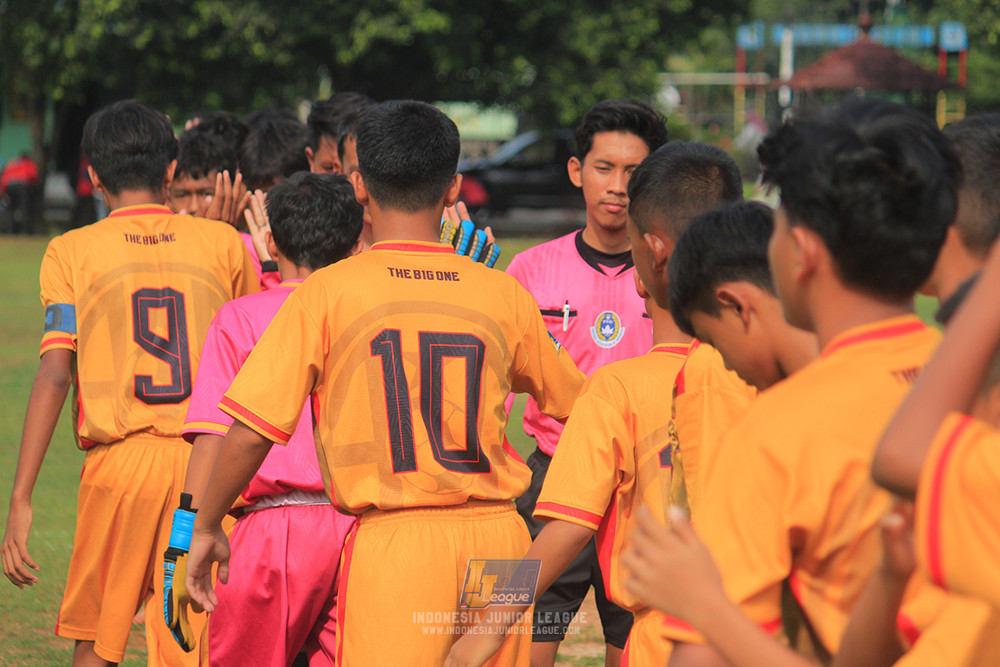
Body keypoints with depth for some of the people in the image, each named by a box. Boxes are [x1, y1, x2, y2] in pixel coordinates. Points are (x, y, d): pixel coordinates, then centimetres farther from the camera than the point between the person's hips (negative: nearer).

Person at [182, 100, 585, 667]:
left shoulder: (326, 292, -4)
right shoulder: (505, 294, 4)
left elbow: (251, 432, -5)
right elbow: (574, 402, 20)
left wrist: (206, 527, 9)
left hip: (392, 540, -3)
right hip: (499, 535, 3)